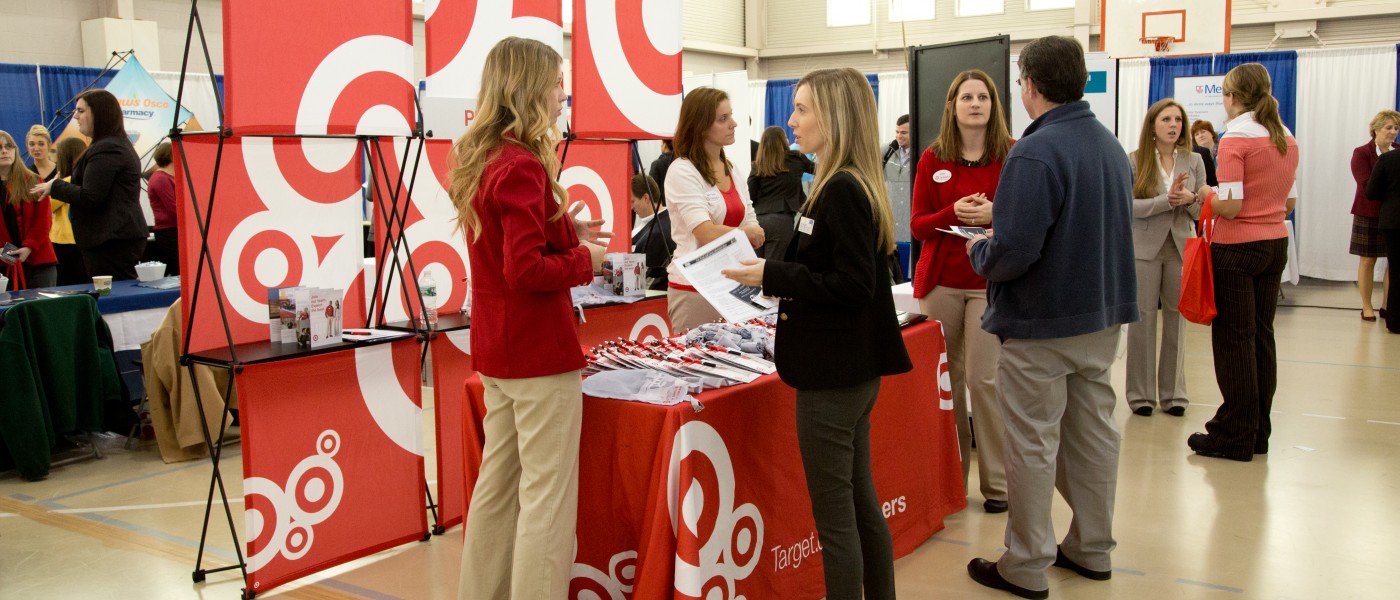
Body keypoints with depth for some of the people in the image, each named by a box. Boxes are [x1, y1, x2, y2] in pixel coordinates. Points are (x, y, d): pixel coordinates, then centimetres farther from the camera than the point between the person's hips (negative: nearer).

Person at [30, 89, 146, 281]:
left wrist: (55, 186, -4)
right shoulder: (121, 145, 20)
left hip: (110, 240, -11)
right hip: (122, 235, 11)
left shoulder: (105, 150, -13)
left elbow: (89, 198, -18)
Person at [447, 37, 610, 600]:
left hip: (498, 351, 10)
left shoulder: (481, 161, 10)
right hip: (539, 351, -10)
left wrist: (565, 232, 9)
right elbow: (527, 271, -24)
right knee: (547, 496, -2)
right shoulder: (522, 168, -19)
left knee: (497, 484, 17)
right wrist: (584, 261, -9)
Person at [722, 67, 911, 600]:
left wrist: (772, 274, -18)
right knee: (861, 503, 20)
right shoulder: (853, 185, 12)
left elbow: (853, 285, -22)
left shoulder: (840, 191, -18)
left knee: (834, 516, 0)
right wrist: (771, 272, 7)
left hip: (834, 373, -10)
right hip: (855, 369, 10)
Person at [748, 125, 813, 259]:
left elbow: (750, 196, 1)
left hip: (757, 219, 2)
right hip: (781, 220, -2)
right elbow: (815, 167, 27)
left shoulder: (758, 166, 8)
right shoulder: (796, 159, 8)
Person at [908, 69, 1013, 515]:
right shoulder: (932, 159, 7)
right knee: (943, 378, 3)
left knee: (984, 378, -7)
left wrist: (993, 214, -16)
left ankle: (998, 483, 4)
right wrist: (954, 213, -14)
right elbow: (917, 226, 4)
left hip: (989, 280, -2)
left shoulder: (1013, 156, 2)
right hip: (941, 280, 2)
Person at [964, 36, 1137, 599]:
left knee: (1032, 444, 2)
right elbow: (1110, 229, 14)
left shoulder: (1035, 153, -21)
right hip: (1104, 315, 8)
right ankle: (1092, 549, 30)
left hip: (1042, 323, -8)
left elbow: (1014, 251, -27)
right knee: (1094, 431, 17)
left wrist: (979, 249, -5)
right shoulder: (1112, 145, 7)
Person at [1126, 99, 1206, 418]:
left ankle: (1172, 392, 17)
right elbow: (1130, 206, -11)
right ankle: (1141, 393, 12)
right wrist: (1168, 200, -21)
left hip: (1180, 247, 3)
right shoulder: (1134, 161, -3)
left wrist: (1190, 200, -16)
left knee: (1177, 319, 7)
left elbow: (1201, 211, 6)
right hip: (1145, 247, -3)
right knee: (1143, 319, 3)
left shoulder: (1194, 161, 6)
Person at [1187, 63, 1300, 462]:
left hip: (1237, 249, -7)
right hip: (1275, 245, 7)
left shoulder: (1235, 138, -14)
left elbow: (1230, 205, -19)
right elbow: (1289, 203, 12)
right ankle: (1258, 432, 20)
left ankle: (1234, 437, 5)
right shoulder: (1287, 139, 8)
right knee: (1261, 335, 13)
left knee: (1234, 339, -1)